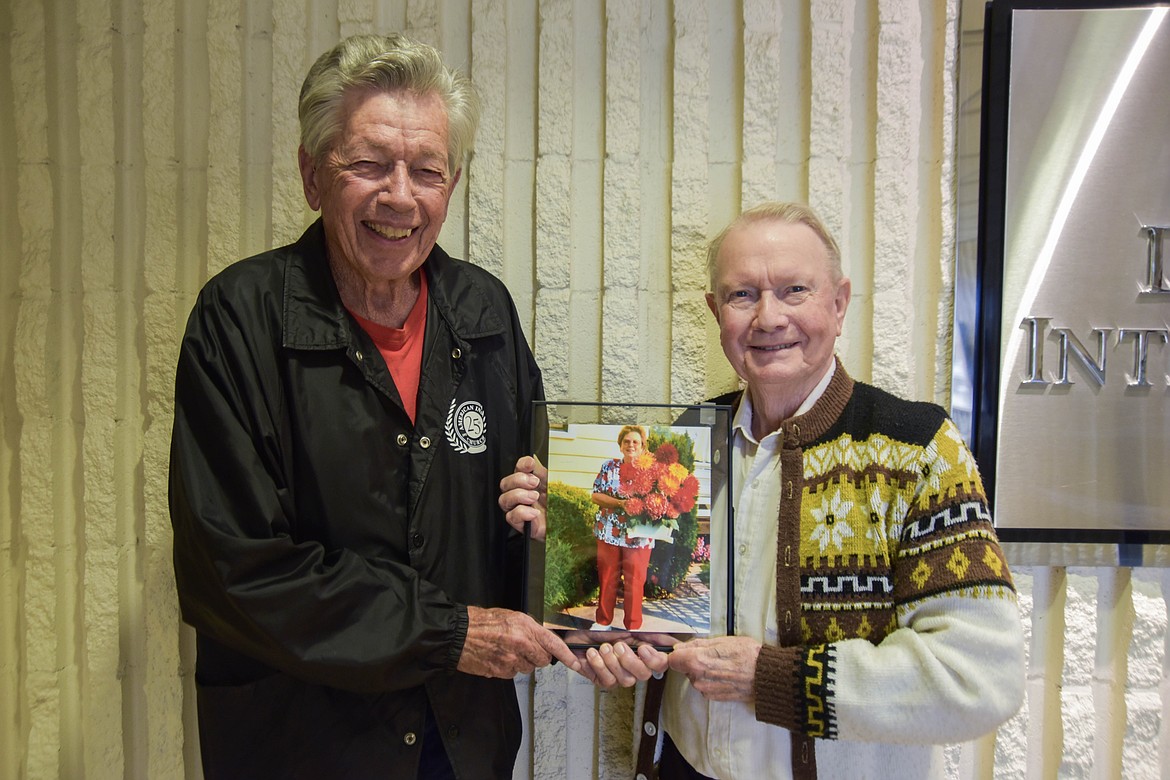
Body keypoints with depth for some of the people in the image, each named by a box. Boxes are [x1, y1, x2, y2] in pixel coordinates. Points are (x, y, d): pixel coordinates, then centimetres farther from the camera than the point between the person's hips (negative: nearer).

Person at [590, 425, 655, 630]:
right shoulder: (609, 467, 1)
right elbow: (596, 496, -3)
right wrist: (620, 503, -18)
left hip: (639, 535, -1)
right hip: (609, 533, 1)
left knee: (635, 582, 5)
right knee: (607, 578, 11)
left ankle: (633, 626, 20)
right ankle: (603, 621, 27)